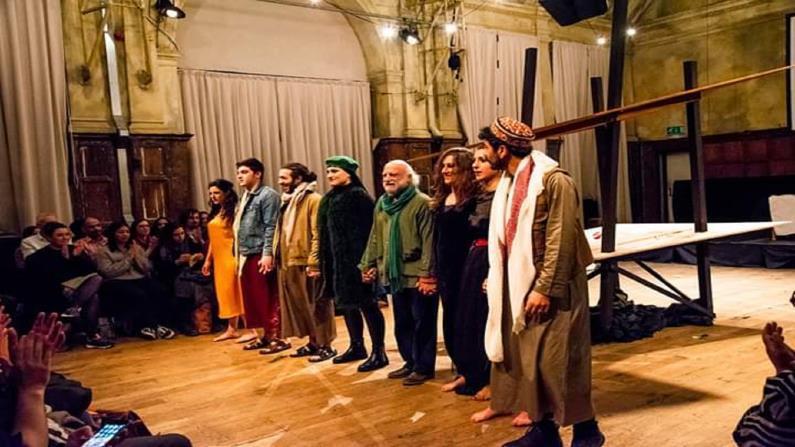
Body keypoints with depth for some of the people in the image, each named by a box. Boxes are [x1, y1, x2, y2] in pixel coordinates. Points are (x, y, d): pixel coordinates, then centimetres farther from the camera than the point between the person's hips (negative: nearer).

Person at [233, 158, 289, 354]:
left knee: (267, 298, -4)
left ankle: (277, 337, 3)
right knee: (252, 298, 11)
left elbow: (271, 227, -14)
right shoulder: (245, 198, 19)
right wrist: (238, 255, 17)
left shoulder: (268, 195, -7)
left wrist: (267, 254, -21)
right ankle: (266, 334, 21)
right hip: (246, 255, 9)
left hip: (260, 254, -9)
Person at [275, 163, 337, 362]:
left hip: (306, 263, -9)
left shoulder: (313, 200, -11)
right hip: (289, 263, 9)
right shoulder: (288, 201, 18)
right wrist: (277, 257, 15)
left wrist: (313, 263, -22)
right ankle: (312, 343, 25)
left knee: (316, 306, 0)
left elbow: (318, 234, -17)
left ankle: (325, 345, 9)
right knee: (300, 306, 14)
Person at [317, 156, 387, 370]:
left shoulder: (358, 196, -12)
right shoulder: (330, 198, 14)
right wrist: (324, 261, 14)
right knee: (346, 303, 16)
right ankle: (357, 347, 30)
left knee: (366, 304, -2)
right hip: (337, 260, 9)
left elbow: (368, 230, -18)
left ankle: (378, 352, 6)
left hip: (356, 260, -9)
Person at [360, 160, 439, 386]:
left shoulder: (422, 203, -11)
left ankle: (424, 367, 15)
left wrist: (426, 273, -20)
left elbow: (428, 241, -16)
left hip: (417, 275, -7)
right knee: (402, 322, 16)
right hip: (395, 274, 7)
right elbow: (375, 238, 18)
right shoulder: (381, 204, 12)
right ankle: (410, 362, 30)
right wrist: (368, 264, 14)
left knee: (422, 322, 3)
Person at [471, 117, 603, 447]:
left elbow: (561, 241, -18)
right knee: (527, 360, 12)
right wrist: (497, 277, 13)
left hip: (552, 290, -8)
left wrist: (544, 289, -20)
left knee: (558, 361, -1)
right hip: (519, 288, 8)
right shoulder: (508, 182, 12)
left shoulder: (553, 180, -14)